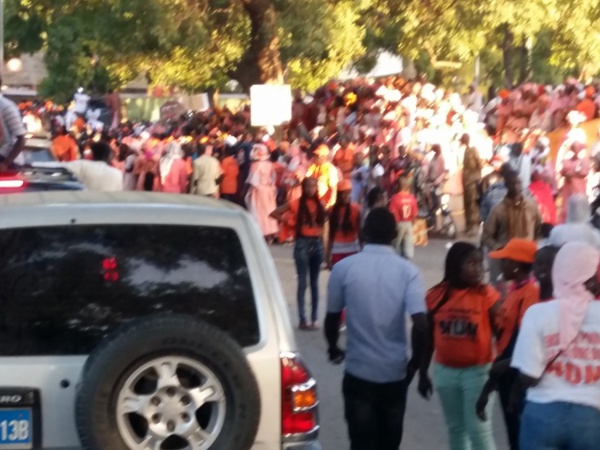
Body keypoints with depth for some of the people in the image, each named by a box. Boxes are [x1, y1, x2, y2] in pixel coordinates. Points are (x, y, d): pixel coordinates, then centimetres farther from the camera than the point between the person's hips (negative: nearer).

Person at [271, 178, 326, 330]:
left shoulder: (320, 205, 6)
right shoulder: (296, 204, -5)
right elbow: (274, 214, -6)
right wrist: (290, 221, -7)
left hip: (317, 243, 4)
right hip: (303, 243, -4)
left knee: (315, 283, 9)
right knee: (302, 283, -3)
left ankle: (315, 318, 14)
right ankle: (303, 319, -1)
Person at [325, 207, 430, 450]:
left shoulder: (344, 268, -7)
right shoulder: (407, 271, -7)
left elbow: (332, 318, 2)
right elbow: (421, 324, -16)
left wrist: (333, 349, 23)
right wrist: (417, 365, -2)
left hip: (359, 371, -1)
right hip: (395, 372, 1)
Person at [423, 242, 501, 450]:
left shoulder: (487, 295, -10)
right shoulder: (437, 295, -1)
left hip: (477, 371, -4)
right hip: (445, 371, 4)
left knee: (478, 429, -2)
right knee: (455, 428, 16)